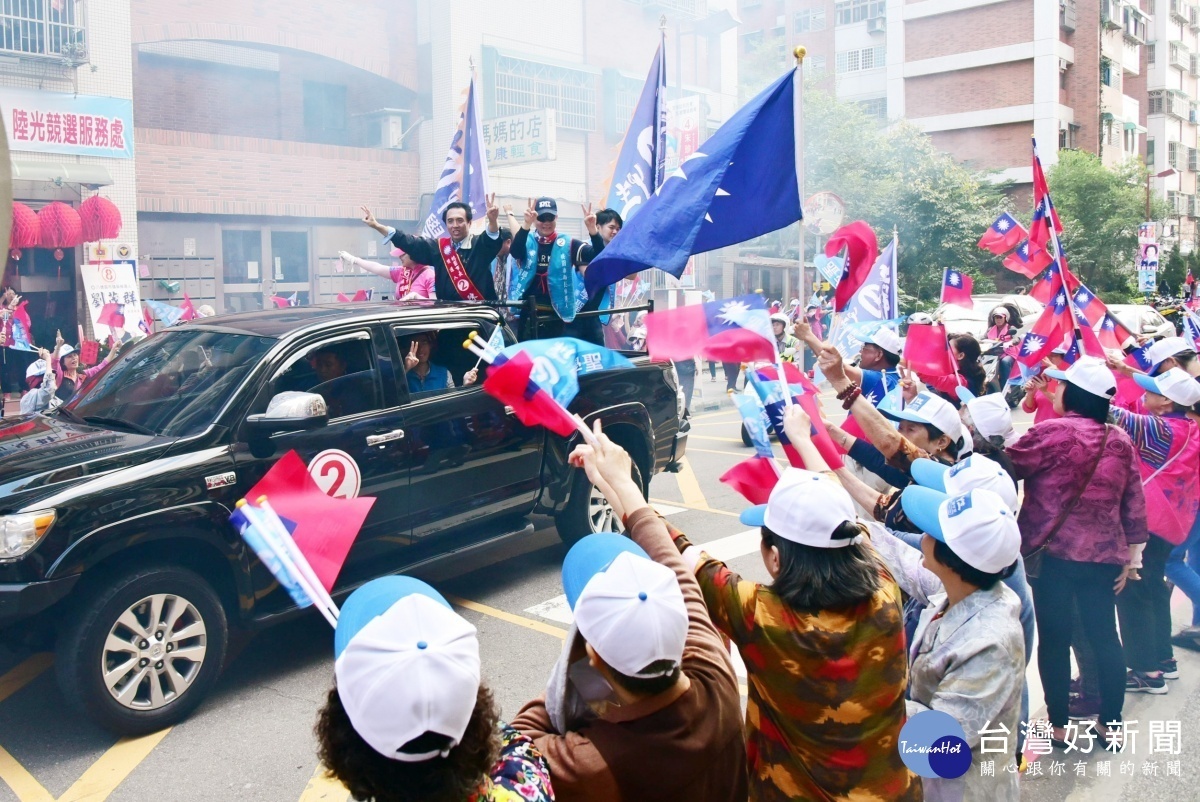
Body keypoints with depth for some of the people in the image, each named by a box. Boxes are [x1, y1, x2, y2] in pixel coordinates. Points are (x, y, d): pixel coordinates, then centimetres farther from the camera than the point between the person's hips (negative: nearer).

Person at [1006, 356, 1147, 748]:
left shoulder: (1052, 432, -14)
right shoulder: (1121, 440, 3)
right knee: (1104, 635, 14)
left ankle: (1059, 723, 15)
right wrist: (1132, 554, 14)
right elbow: (1134, 504, 7)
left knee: (1054, 638, 6)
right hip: (1104, 555, 5)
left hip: (1052, 553, -4)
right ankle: (1111, 723, 23)